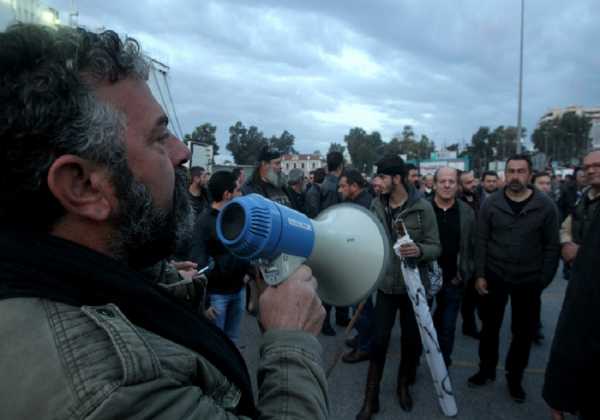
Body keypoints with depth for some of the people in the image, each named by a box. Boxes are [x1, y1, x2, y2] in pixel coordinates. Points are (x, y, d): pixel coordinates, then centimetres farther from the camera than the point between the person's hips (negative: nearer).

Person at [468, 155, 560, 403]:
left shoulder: (545, 206, -6)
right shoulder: (491, 204, -5)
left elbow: (551, 246, -3)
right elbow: (482, 241, -3)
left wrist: (544, 280, -6)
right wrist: (480, 275, -6)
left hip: (529, 281, 0)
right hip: (494, 276, 0)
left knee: (524, 331, 12)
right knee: (490, 326, 12)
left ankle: (514, 376, 32)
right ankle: (487, 368, 33)